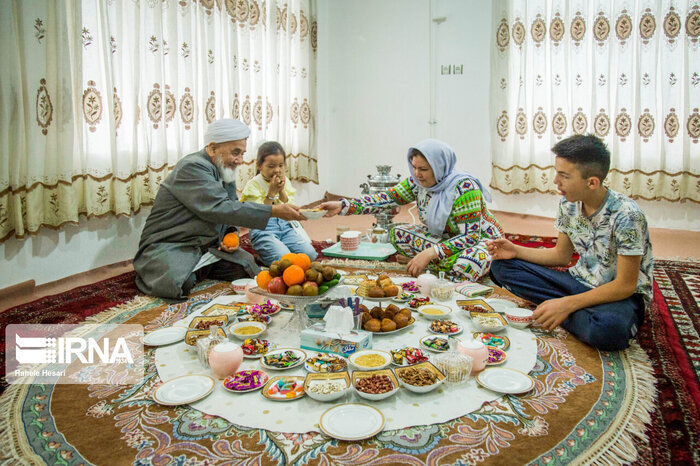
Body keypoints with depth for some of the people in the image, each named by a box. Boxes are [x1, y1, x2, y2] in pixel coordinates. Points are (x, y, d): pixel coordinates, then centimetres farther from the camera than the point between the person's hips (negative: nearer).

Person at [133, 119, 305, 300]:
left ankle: (197, 269, 8)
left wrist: (232, 234, -3)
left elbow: (231, 210, 22)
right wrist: (274, 211, -32)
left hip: (208, 246, 8)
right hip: (170, 246, -7)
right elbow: (220, 209, -30)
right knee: (176, 285, -34)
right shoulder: (192, 167, -19)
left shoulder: (225, 172, 10)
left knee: (249, 270, -12)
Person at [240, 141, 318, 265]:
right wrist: (271, 192, -16)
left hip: (285, 226, 6)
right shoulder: (253, 185, -7)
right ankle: (263, 256, 3)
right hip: (263, 229, -6)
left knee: (310, 253, -14)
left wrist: (282, 191, -6)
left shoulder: (285, 181, 10)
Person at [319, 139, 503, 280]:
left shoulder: (464, 187, -28)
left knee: (465, 268, -42)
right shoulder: (418, 182, -9)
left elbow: (471, 236, -32)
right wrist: (343, 206, -20)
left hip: (482, 240, -7)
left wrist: (429, 253, -42)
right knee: (397, 234, -11)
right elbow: (386, 198, -9)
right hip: (444, 237, 8)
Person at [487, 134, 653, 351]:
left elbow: (625, 285, -22)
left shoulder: (626, 215, -24)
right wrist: (516, 251, -4)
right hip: (581, 282, 6)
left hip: (623, 294, -6)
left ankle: (567, 311, -12)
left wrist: (567, 304, -30)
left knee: (607, 329, -43)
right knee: (502, 266, -7)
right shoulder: (568, 204, -4)